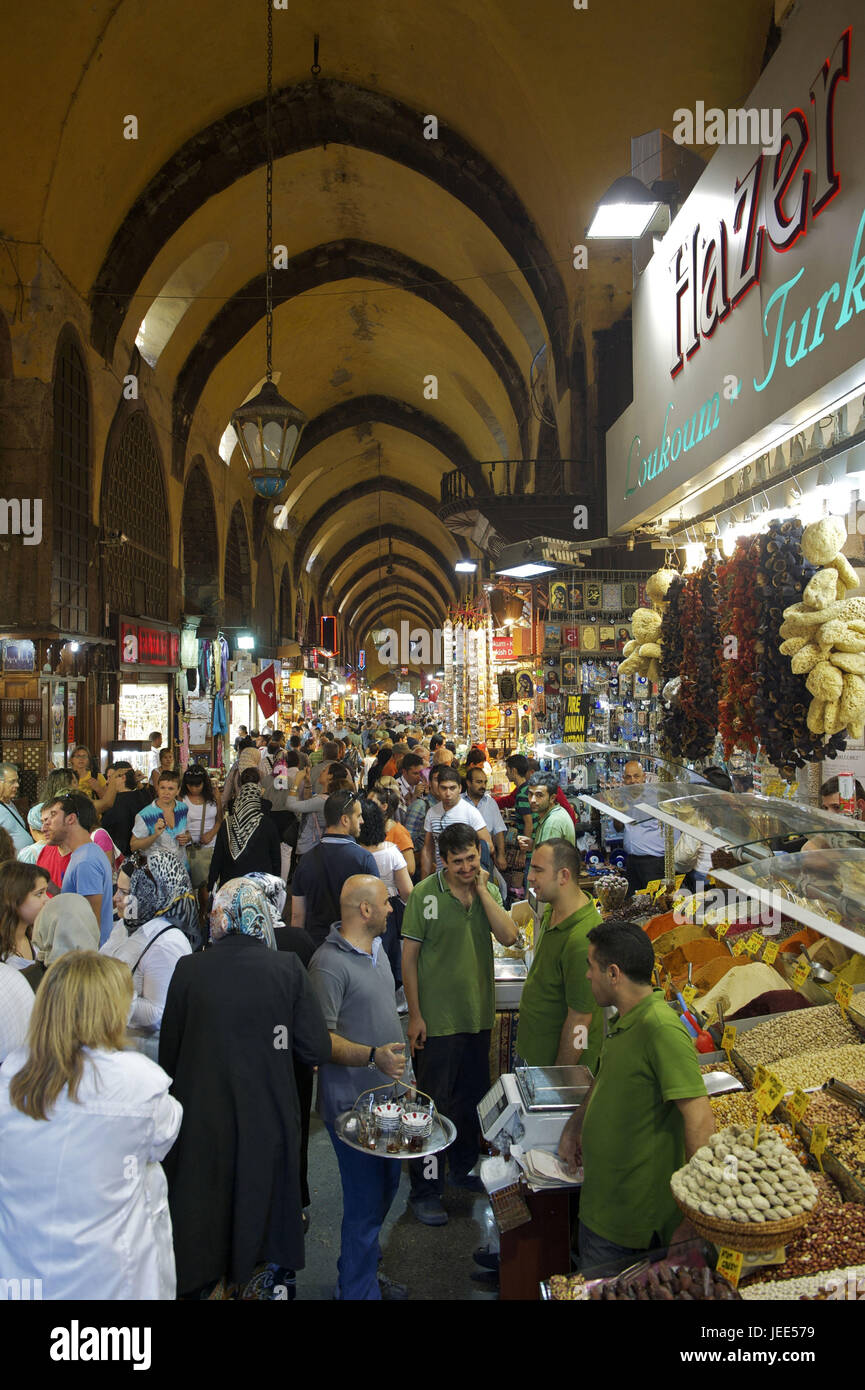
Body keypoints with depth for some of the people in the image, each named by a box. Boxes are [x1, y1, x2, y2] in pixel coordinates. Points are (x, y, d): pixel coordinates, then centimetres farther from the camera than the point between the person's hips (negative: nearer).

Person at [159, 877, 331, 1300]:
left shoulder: (188, 969, -12)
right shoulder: (288, 968, -12)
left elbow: (168, 1052, -2)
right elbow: (318, 1050, -10)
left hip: (203, 1118, 0)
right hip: (270, 1119, 0)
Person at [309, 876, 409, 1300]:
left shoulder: (376, 949, 9)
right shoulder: (329, 963, -21)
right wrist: (372, 1055, -32)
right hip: (353, 1103, -9)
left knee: (385, 1186, 21)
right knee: (365, 1201, 0)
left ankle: (361, 1274, 40)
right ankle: (358, 1290, 19)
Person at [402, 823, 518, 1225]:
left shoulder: (489, 891, 2)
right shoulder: (425, 894, -13)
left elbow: (508, 936, -12)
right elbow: (408, 956, -10)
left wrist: (481, 890, -14)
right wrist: (415, 1015, -11)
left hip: (478, 1015, 5)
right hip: (436, 1019, -5)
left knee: (471, 1097, 20)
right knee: (432, 1105, 5)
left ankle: (464, 1167, 41)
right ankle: (425, 1191, 19)